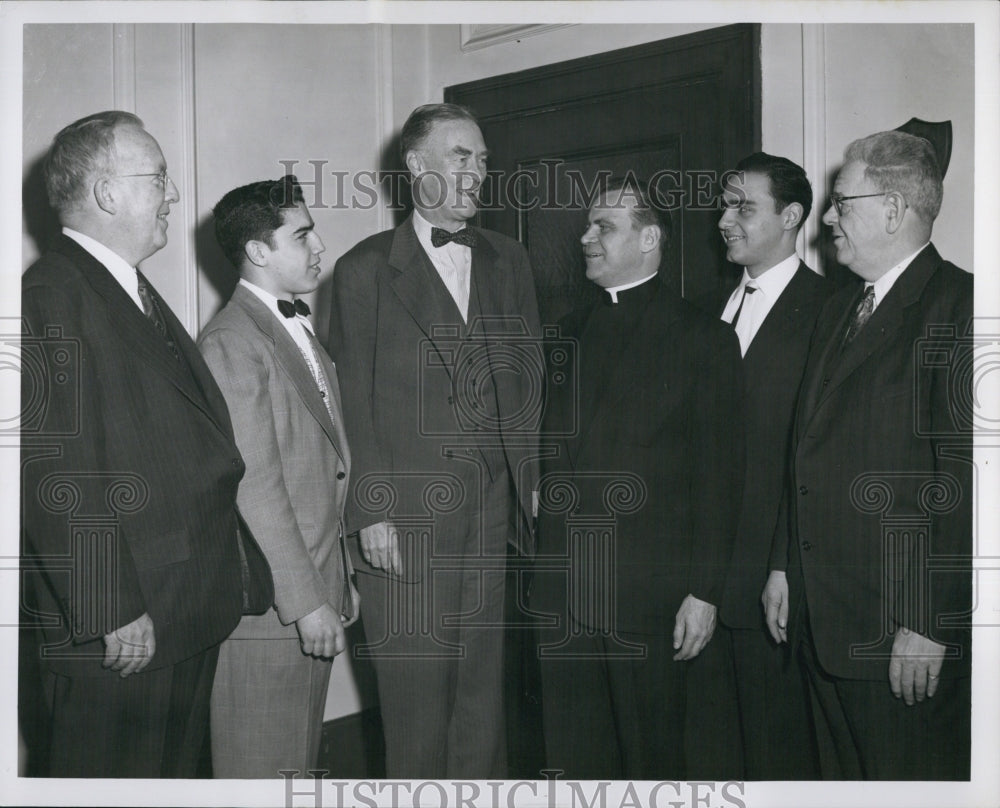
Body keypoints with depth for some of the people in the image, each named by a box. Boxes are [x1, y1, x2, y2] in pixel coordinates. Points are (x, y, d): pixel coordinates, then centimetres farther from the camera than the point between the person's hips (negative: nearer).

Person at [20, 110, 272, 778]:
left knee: (176, 774, 20)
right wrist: (112, 610, -21)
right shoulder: (48, 300, -15)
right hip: (118, 632, -9)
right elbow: (58, 473, -21)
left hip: (194, 613, 10)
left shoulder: (138, 294, 17)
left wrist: (231, 569, 16)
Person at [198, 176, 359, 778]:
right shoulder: (232, 342, -14)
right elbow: (255, 486, -19)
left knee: (303, 756, 18)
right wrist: (306, 601, -18)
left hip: (319, 591, 9)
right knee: (261, 768, 3)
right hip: (266, 602, -9)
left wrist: (341, 579, 16)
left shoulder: (304, 330, 15)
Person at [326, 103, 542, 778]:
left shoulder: (507, 260, 14)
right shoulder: (366, 269, 2)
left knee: (484, 681, 10)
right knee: (415, 686, 4)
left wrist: (532, 484, 5)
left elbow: (530, 375, 14)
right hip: (405, 518, -3)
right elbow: (354, 401, -2)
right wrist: (372, 513, -8)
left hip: (490, 511, 3)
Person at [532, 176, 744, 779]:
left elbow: (719, 477, -6)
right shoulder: (568, 334, 13)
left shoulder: (704, 339, -2)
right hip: (565, 594, 5)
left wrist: (705, 593, -10)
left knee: (659, 757, 8)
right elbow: (552, 452, 14)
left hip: (656, 597, -4)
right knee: (579, 757, 12)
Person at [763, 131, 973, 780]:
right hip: (822, 617, 8)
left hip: (905, 633, -8)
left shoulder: (958, 307, -13)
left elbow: (965, 478, -18)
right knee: (844, 780, 18)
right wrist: (785, 565, 14)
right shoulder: (838, 311, 15)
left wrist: (928, 623, -19)